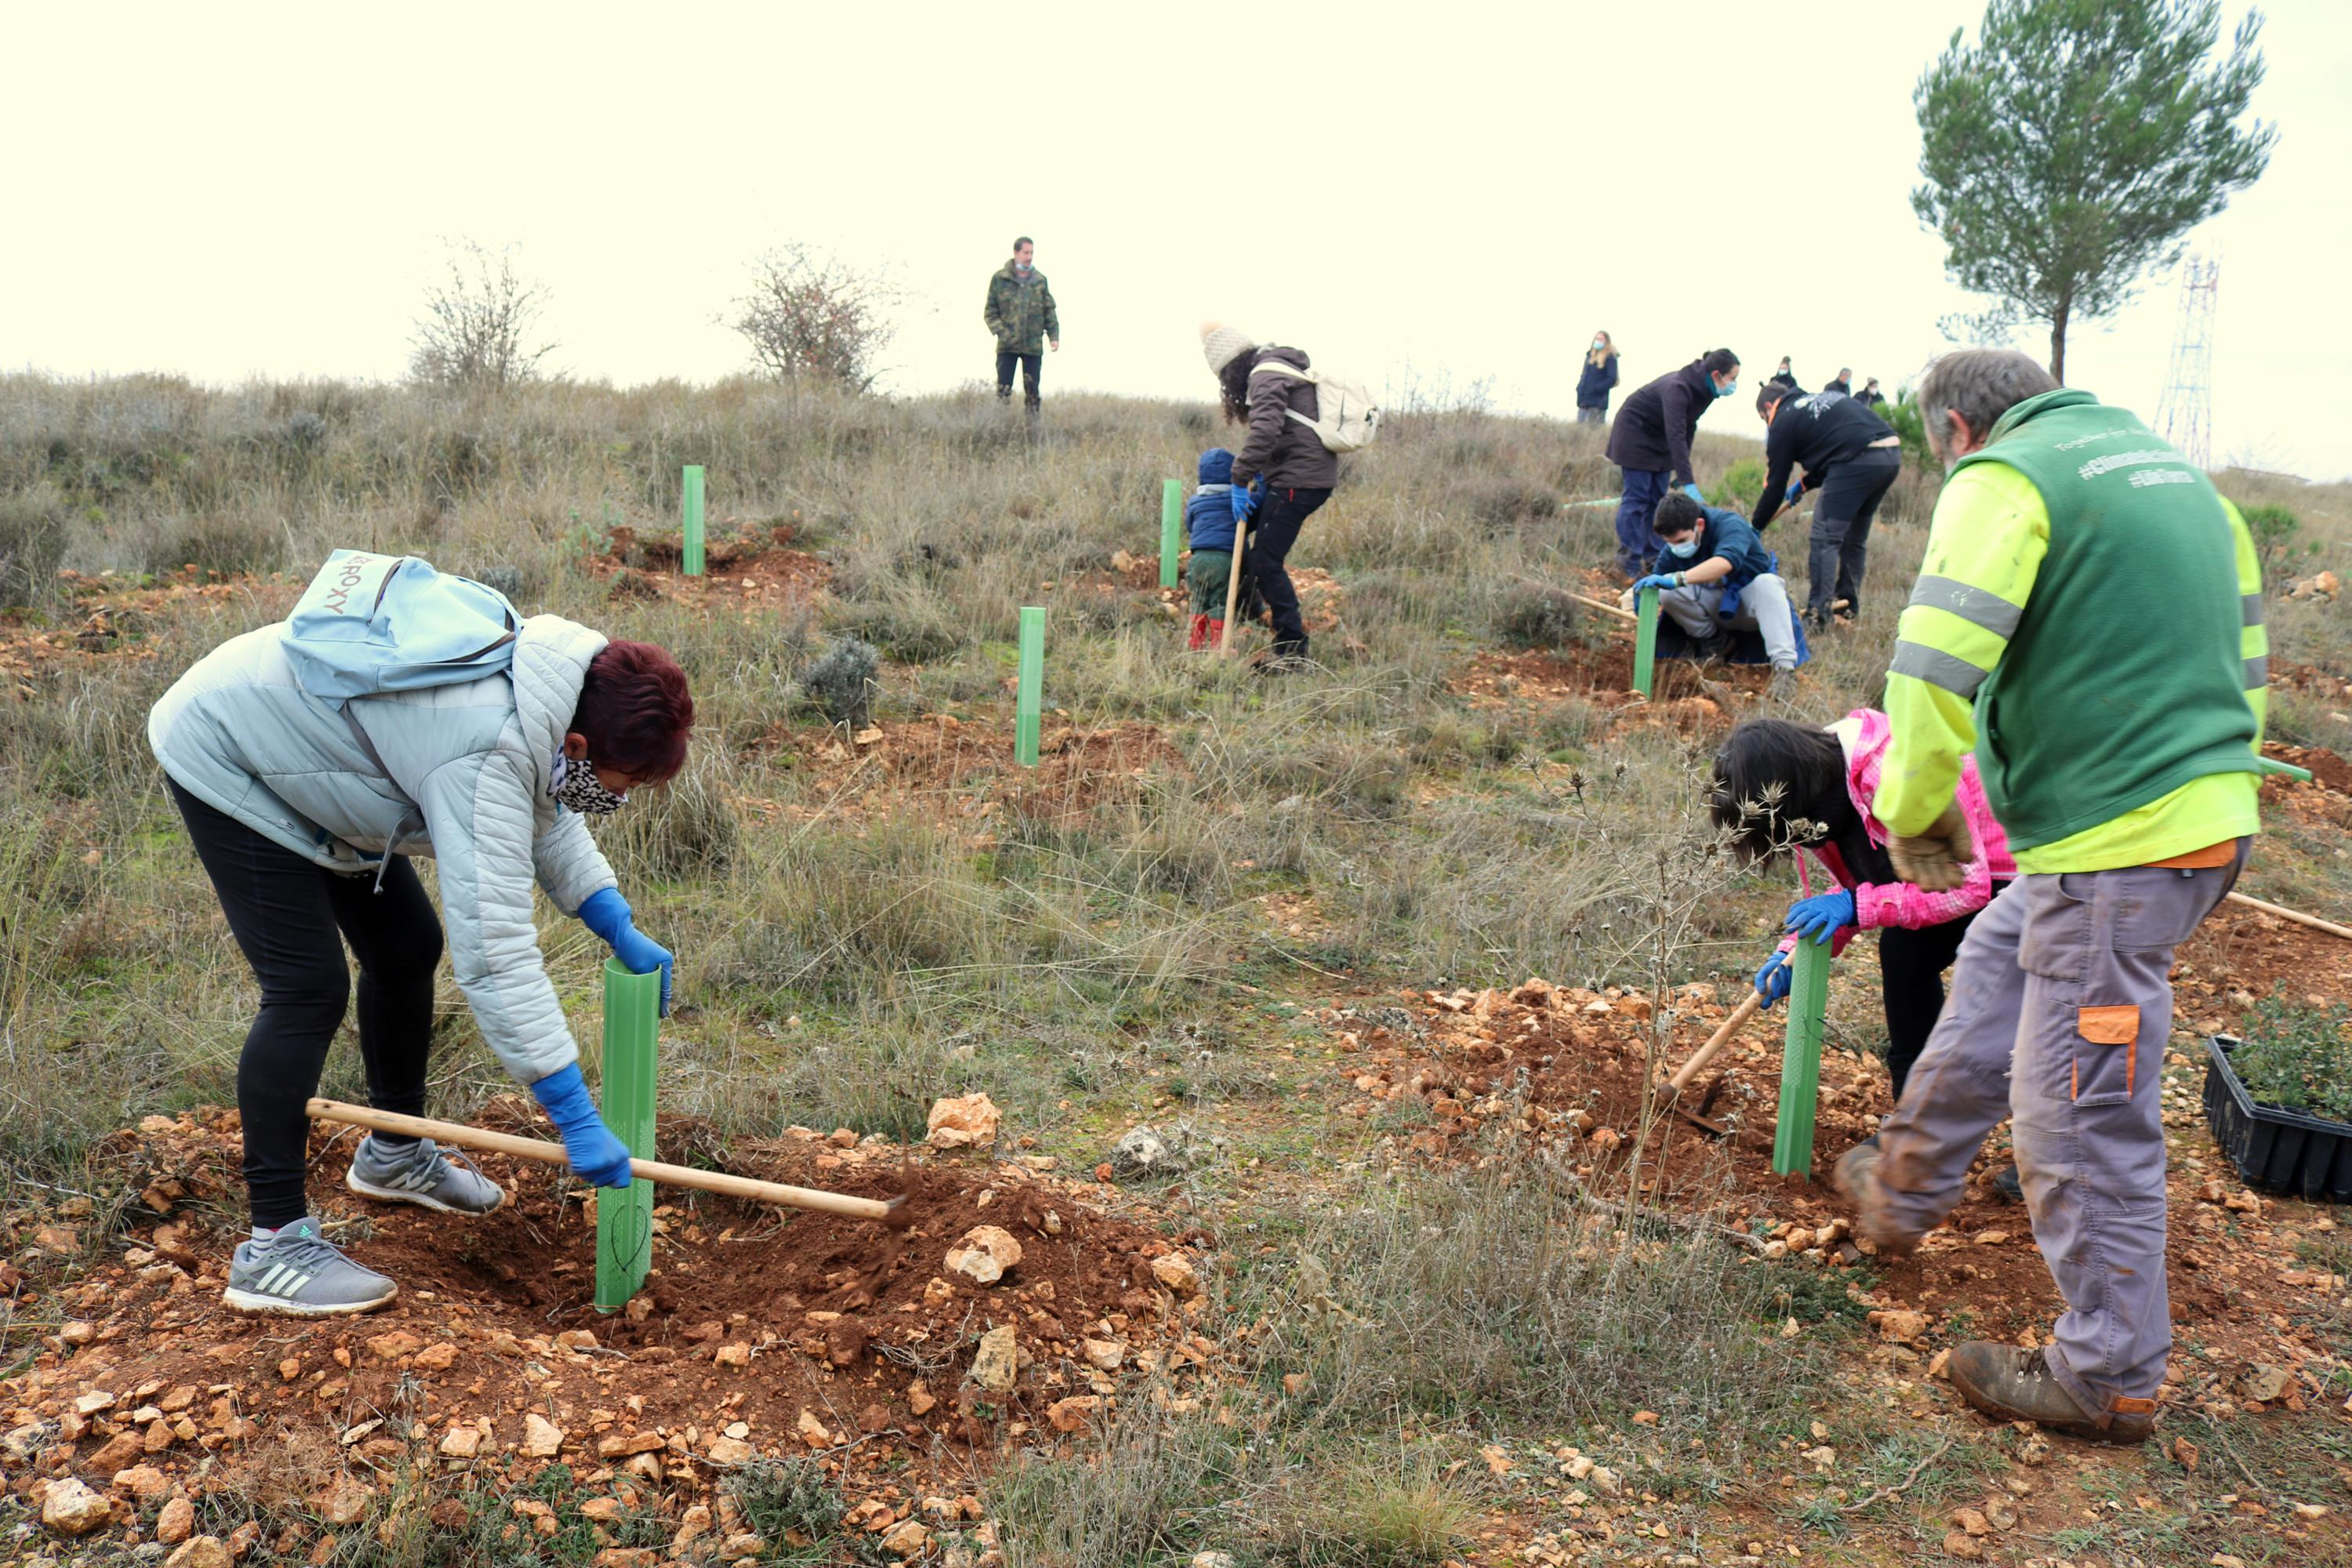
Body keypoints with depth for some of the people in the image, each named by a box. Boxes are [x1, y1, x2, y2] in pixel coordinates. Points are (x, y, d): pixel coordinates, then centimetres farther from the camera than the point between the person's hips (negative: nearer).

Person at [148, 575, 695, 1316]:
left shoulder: (547, 678, -12)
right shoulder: (488, 754, -39)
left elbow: (544, 811, 9)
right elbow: (493, 943, -42)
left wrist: (619, 928, 0)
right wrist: (575, 1117, -40)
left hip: (301, 747, 10)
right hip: (224, 759, -9)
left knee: (407, 947, 12)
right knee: (309, 988, -16)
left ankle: (395, 1152, 31)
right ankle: (272, 1244, -10)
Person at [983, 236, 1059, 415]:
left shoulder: (1040, 280, 8)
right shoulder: (1000, 278, 1)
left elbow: (1050, 311, 11)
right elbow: (990, 312, 2)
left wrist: (1054, 336, 0)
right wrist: (1001, 332, -12)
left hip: (1034, 345, 2)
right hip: (1007, 346, -2)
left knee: (1032, 390, 5)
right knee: (1003, 389, -4)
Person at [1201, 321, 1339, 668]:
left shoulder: (1266, 375, -12)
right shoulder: (1277, 368, 20)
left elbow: (1265, 428, -28)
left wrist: (1241, 479, -24)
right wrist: (1260, 475, 18)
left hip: (1299, 479, -11)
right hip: (1311, 474, 11)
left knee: (1265, 561, -8)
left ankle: (1293, 648, -4)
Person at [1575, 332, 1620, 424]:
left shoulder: (1609, 358, -4)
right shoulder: (1590, 355, 17)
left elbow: (1612, 379, -11)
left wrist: (1595, 388, -17)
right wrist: (1580, 388, 10)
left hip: (1597, 403, -7)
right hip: (1584, 402, 7)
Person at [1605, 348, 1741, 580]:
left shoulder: (1701, 390, -7)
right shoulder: (1678, 388, -34)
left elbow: (1687, 430, 5)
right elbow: (1676, 436, -41)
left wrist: (1682, 471, 4)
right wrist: (1688, 483, -45)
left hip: (1659, 438, 9)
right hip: (1634, 434, -9)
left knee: (1658, 498, 6)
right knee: (1636, 496, -9)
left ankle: (1652, 557, 12)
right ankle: (1630, 563, -6)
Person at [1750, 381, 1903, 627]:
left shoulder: (1783, 422, 7)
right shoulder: (1822, 400, 29)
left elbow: (1776, 485, 9)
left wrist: (1755, 527, 19)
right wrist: (1804, 485, 35)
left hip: (1858, 461, -8)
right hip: (1892, 454, 8)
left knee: (1826, 538, -3)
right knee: (1855, 538, 19)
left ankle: (1818, 612, -7)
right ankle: (1848, 605, 26)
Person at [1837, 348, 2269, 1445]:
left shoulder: (2004, 478, -9)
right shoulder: (2172, 469, 17)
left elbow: (1935, 668, -20)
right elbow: (2243, 659, 21)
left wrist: (1916, 816, -6)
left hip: (2114, 848, -10)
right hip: (2208, 816, 10)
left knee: (2082, 1117, 3)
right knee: (1994, 973, 27)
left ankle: (2110, 1380, 18)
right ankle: (1907, 1185, 43)